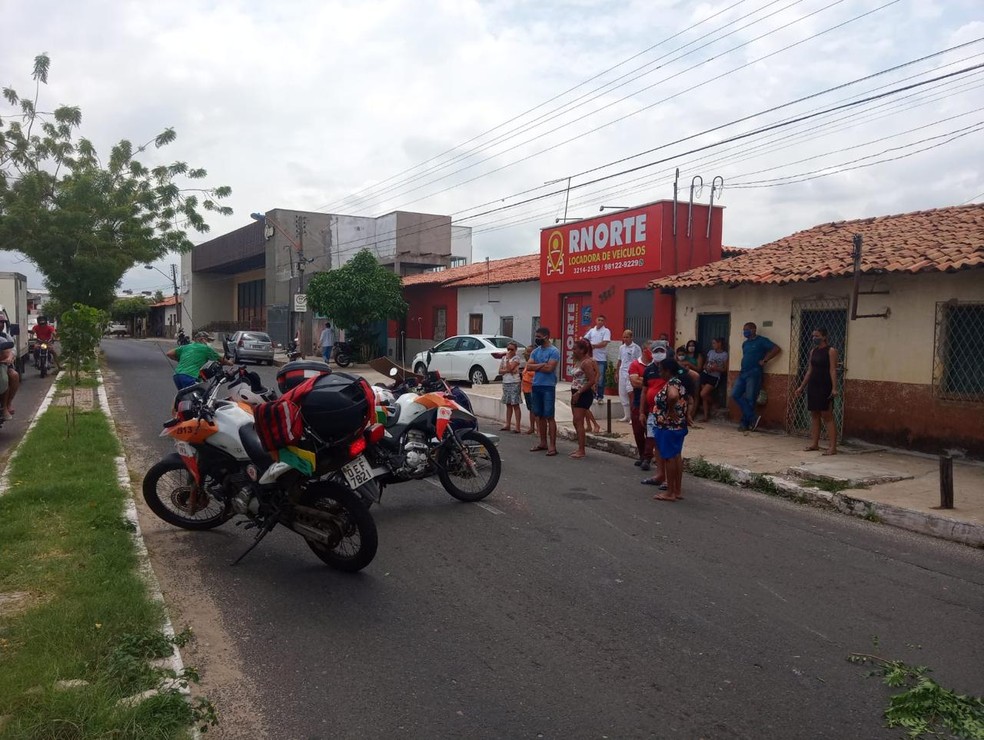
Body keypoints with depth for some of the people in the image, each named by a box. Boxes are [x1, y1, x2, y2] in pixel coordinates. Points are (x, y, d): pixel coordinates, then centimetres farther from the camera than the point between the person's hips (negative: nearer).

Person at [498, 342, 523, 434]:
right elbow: (500, 371, 5)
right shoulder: (503, 358, 12)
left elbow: (509, 368, -18)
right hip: (505, 383, 6)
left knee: (515, 404, -7)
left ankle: (518, 427, -8)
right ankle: (508, 425, 17)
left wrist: (507, 358, -10)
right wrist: (508, 371, -11)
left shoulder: (516, 358, -5)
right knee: (508, 404, 11)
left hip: (514, 383, -6)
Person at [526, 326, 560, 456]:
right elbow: (528, 366, 2)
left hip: (548, 387, -7)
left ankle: (552, 445, -5)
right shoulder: (536, 351, 13)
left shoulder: (554, 351, -7)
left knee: (549, 416, -7)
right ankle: (543, 443, 21)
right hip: (536, 386, 7)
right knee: (540, 416, 11)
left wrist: (536, 366, -4)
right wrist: (542, 365, -11)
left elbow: (549, 368, -17)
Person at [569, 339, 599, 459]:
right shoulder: (578, 362, 15)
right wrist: (574, 393, 8)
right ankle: (580, 448, 19)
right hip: (576, 394, 10)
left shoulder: (587, 362, -15)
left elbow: (592, 381, -21)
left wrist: (579, 393, -19)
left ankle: (581, 450, -7)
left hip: (583, 395, -10)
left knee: (578, 422, -10)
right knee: (576, 422, 12)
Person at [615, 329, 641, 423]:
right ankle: (626, 416, 17)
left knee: (630, 392, -15)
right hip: (622, 372, 7)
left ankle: (632, 416, -9)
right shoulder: (621, 347, 13)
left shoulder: (636, 348, -5)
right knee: (622, 394, 8)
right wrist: (616, 372, 18)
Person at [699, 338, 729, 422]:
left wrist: (716, 368, -21)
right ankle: (706, 416, 9)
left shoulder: (725, 355, -7)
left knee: (703, 394, -16)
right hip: (705, 374, 5)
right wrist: (706, 367, -5)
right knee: (705, 396, 3)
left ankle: (713, 404, 14)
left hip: (715, 377, -5)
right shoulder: (710, 352, 8)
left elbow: (725, 369, -6)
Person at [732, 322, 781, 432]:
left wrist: (764, 360, -13)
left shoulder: (761, 341, -4)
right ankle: (753, 417, 0)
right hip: (743, 373, 8)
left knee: (749, 399, -6)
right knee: (735, 394, -3)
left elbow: (776, 349, -11)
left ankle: (745, 423, 2)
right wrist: (743, 367, 12)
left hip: (754, 373, -8)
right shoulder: (745, 343, 19)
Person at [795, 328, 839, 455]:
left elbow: (833, 370, -14)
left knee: (827, 416, -8)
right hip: (813, 386, 7)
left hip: (825, 387, -7)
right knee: (814, 415, 10)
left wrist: (834, 388, -22)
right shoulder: (813, 351, 13)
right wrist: (801, 387, 16)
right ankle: (814, 443, 16)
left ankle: (833, 447, -6)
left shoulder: (831, 351, -7)